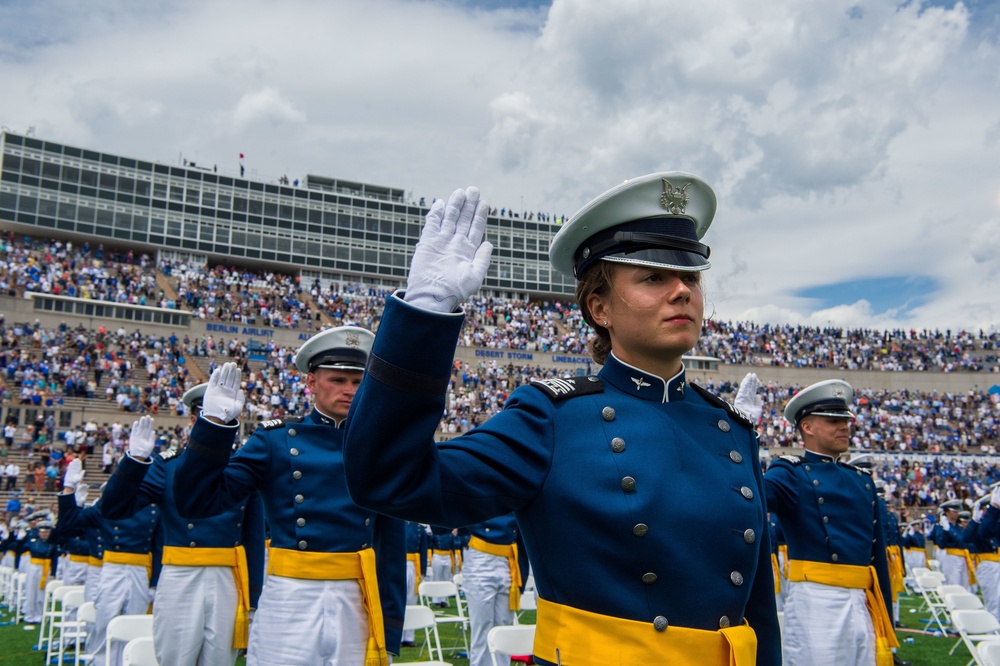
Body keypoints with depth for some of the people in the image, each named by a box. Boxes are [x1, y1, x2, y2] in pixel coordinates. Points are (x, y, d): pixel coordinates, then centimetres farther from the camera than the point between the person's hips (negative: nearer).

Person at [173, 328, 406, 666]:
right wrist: (215, 423, -15)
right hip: (289, 602, -2)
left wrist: (390, 631, 4)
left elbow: (391, 544, 6)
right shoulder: (276, 439, 1)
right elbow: (197, 502, -6)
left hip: (359, 606, 2)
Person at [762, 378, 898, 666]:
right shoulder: (791, 473, -3)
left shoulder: (862, 479, 16)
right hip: (816, 601, -6)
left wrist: (885, 618, 16)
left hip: (865, 603, 6)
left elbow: (877, 551, 17)